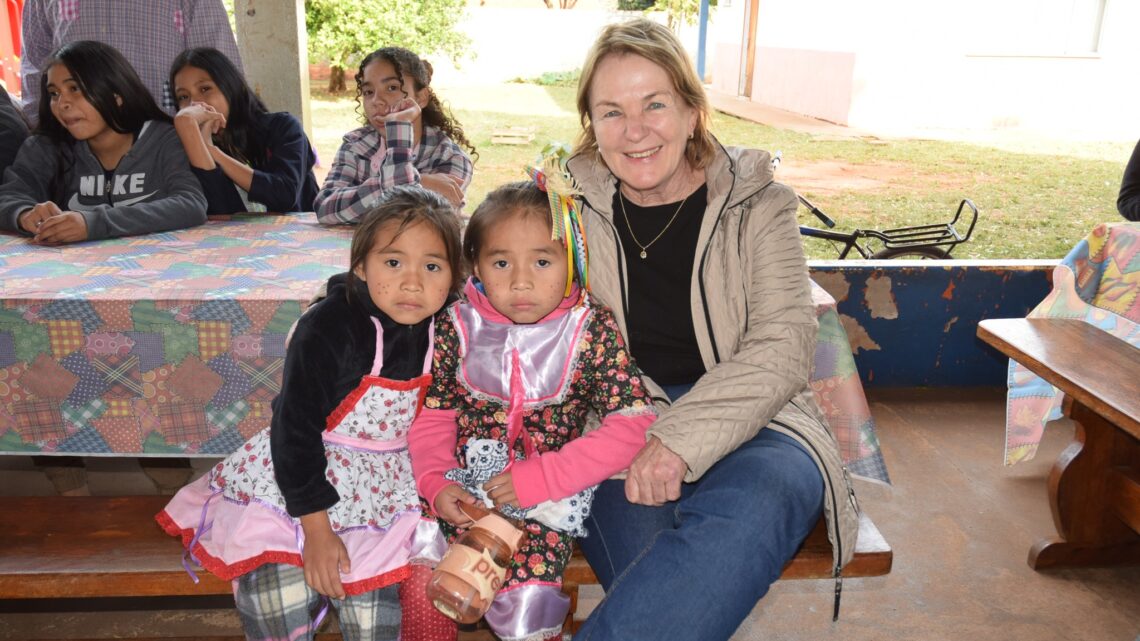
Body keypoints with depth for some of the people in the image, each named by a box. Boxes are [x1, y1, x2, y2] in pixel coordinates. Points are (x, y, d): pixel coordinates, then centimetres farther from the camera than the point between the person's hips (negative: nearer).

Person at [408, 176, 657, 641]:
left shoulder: (591, 329, -8)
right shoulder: (457, 327, -1)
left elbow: (633, 425, -13)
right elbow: (434, 415, 7)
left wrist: (540, 477, -18)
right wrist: (436, 483, -12)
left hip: (551, 499, -2)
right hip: (466, 493, 2)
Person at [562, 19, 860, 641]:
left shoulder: (756, 203, 3)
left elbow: (782, 348, -7)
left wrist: (682, 438, -22)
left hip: (749, 425, 1)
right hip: (617, 429, 0)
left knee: (752, 506, -35)